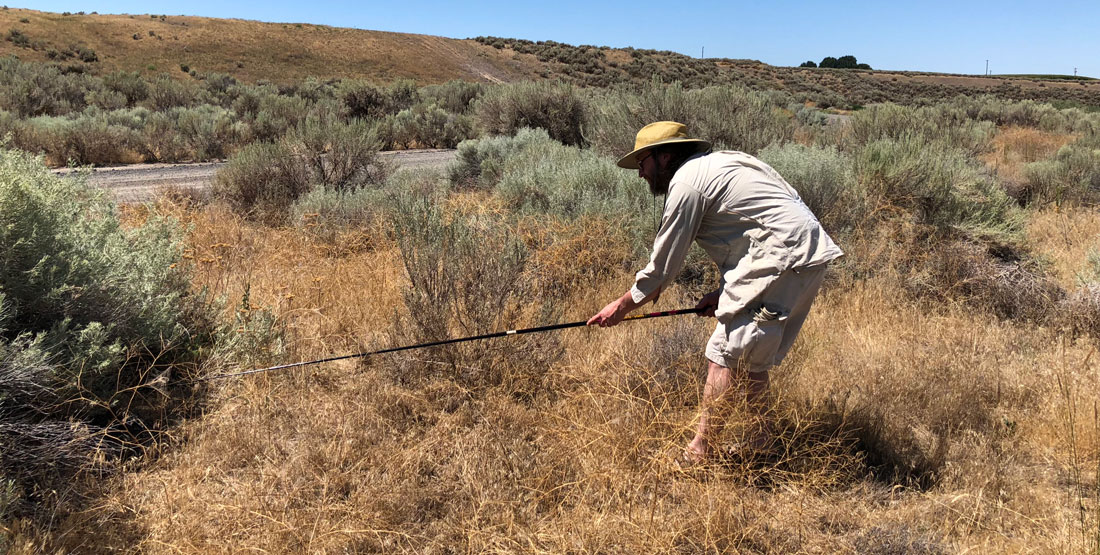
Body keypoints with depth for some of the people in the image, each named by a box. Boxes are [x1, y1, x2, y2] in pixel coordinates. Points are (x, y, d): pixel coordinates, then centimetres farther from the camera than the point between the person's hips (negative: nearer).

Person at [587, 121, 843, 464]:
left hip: (783, 257, -10)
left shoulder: (686, 181, -7)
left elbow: (664, 264, -5)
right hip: (809, 257, 10)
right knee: (750, 355, 18)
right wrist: (723, 292, 15)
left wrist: (622, 306, 7)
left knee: (724, 354, -7)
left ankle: (699, 451, -3)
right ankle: (759, 439, 27)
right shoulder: (717, 164, 23)